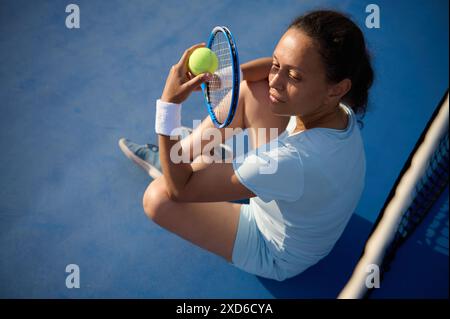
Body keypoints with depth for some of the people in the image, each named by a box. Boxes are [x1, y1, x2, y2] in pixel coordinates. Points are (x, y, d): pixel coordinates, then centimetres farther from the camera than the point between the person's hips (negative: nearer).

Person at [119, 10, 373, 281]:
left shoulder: (293, 161, -45)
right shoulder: (332, 104, -23)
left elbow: (179, 190, -33)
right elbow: (278, 66, 0)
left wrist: (169, 104, -34)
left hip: (277, 256, -6)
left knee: (158, 197, -18)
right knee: (251, 89, 0)